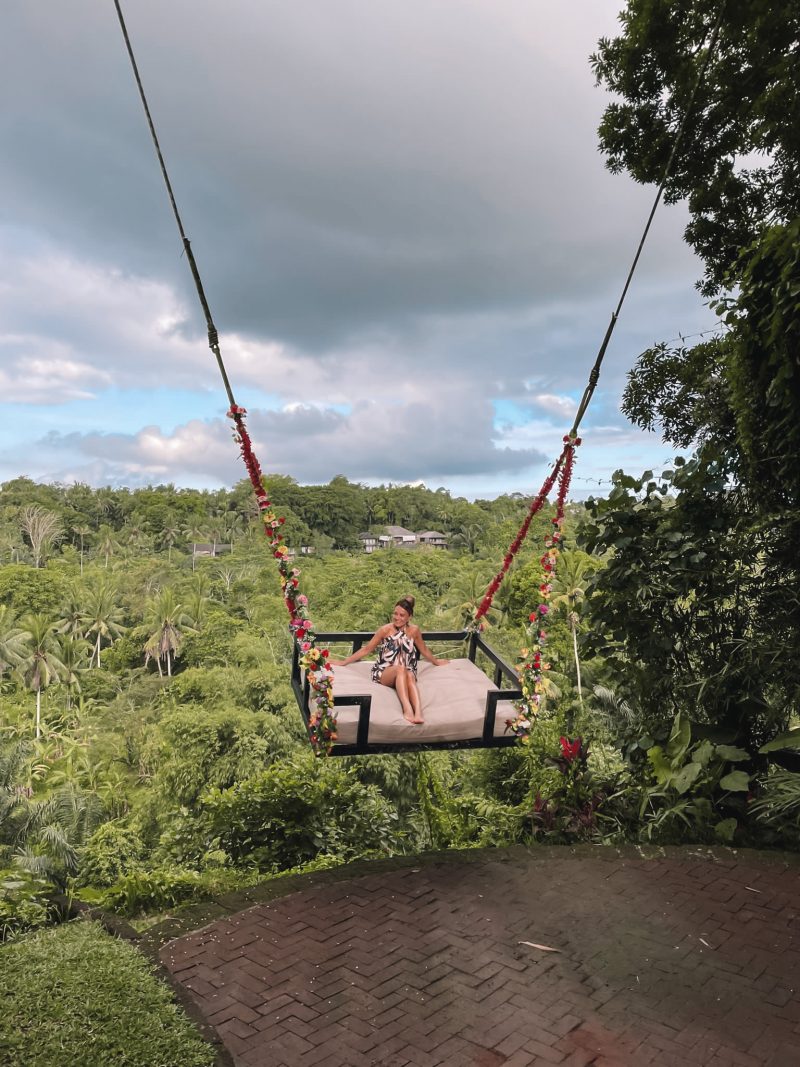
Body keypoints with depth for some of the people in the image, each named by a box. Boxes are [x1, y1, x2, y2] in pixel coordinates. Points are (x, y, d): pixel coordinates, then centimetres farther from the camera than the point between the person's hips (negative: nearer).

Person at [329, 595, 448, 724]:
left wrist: (436, 662, 36)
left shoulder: (414, 630, 3)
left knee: (410, 675, -36)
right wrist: (343, 662, 7)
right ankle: (407, 709, -54)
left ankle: (418, 711, -56)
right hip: (383, 673, -2)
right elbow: (366, 649, 5)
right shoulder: (386, 629, -4)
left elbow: (424, 650, 22)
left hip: (405, 674, 2)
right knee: (400, 669, -36)